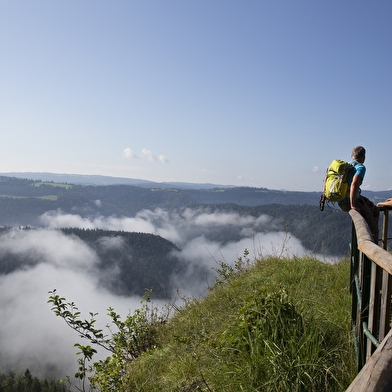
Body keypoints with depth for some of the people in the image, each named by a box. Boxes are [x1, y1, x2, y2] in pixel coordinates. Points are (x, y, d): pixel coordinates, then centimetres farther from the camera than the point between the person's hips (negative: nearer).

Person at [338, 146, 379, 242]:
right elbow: (354, 184, -30)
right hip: (350, 201, -9)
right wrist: (353, 205, -26)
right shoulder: (361, 167, -13)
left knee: (374, 210, 27)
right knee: (373, 229, 2)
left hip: (342, 201, 9)